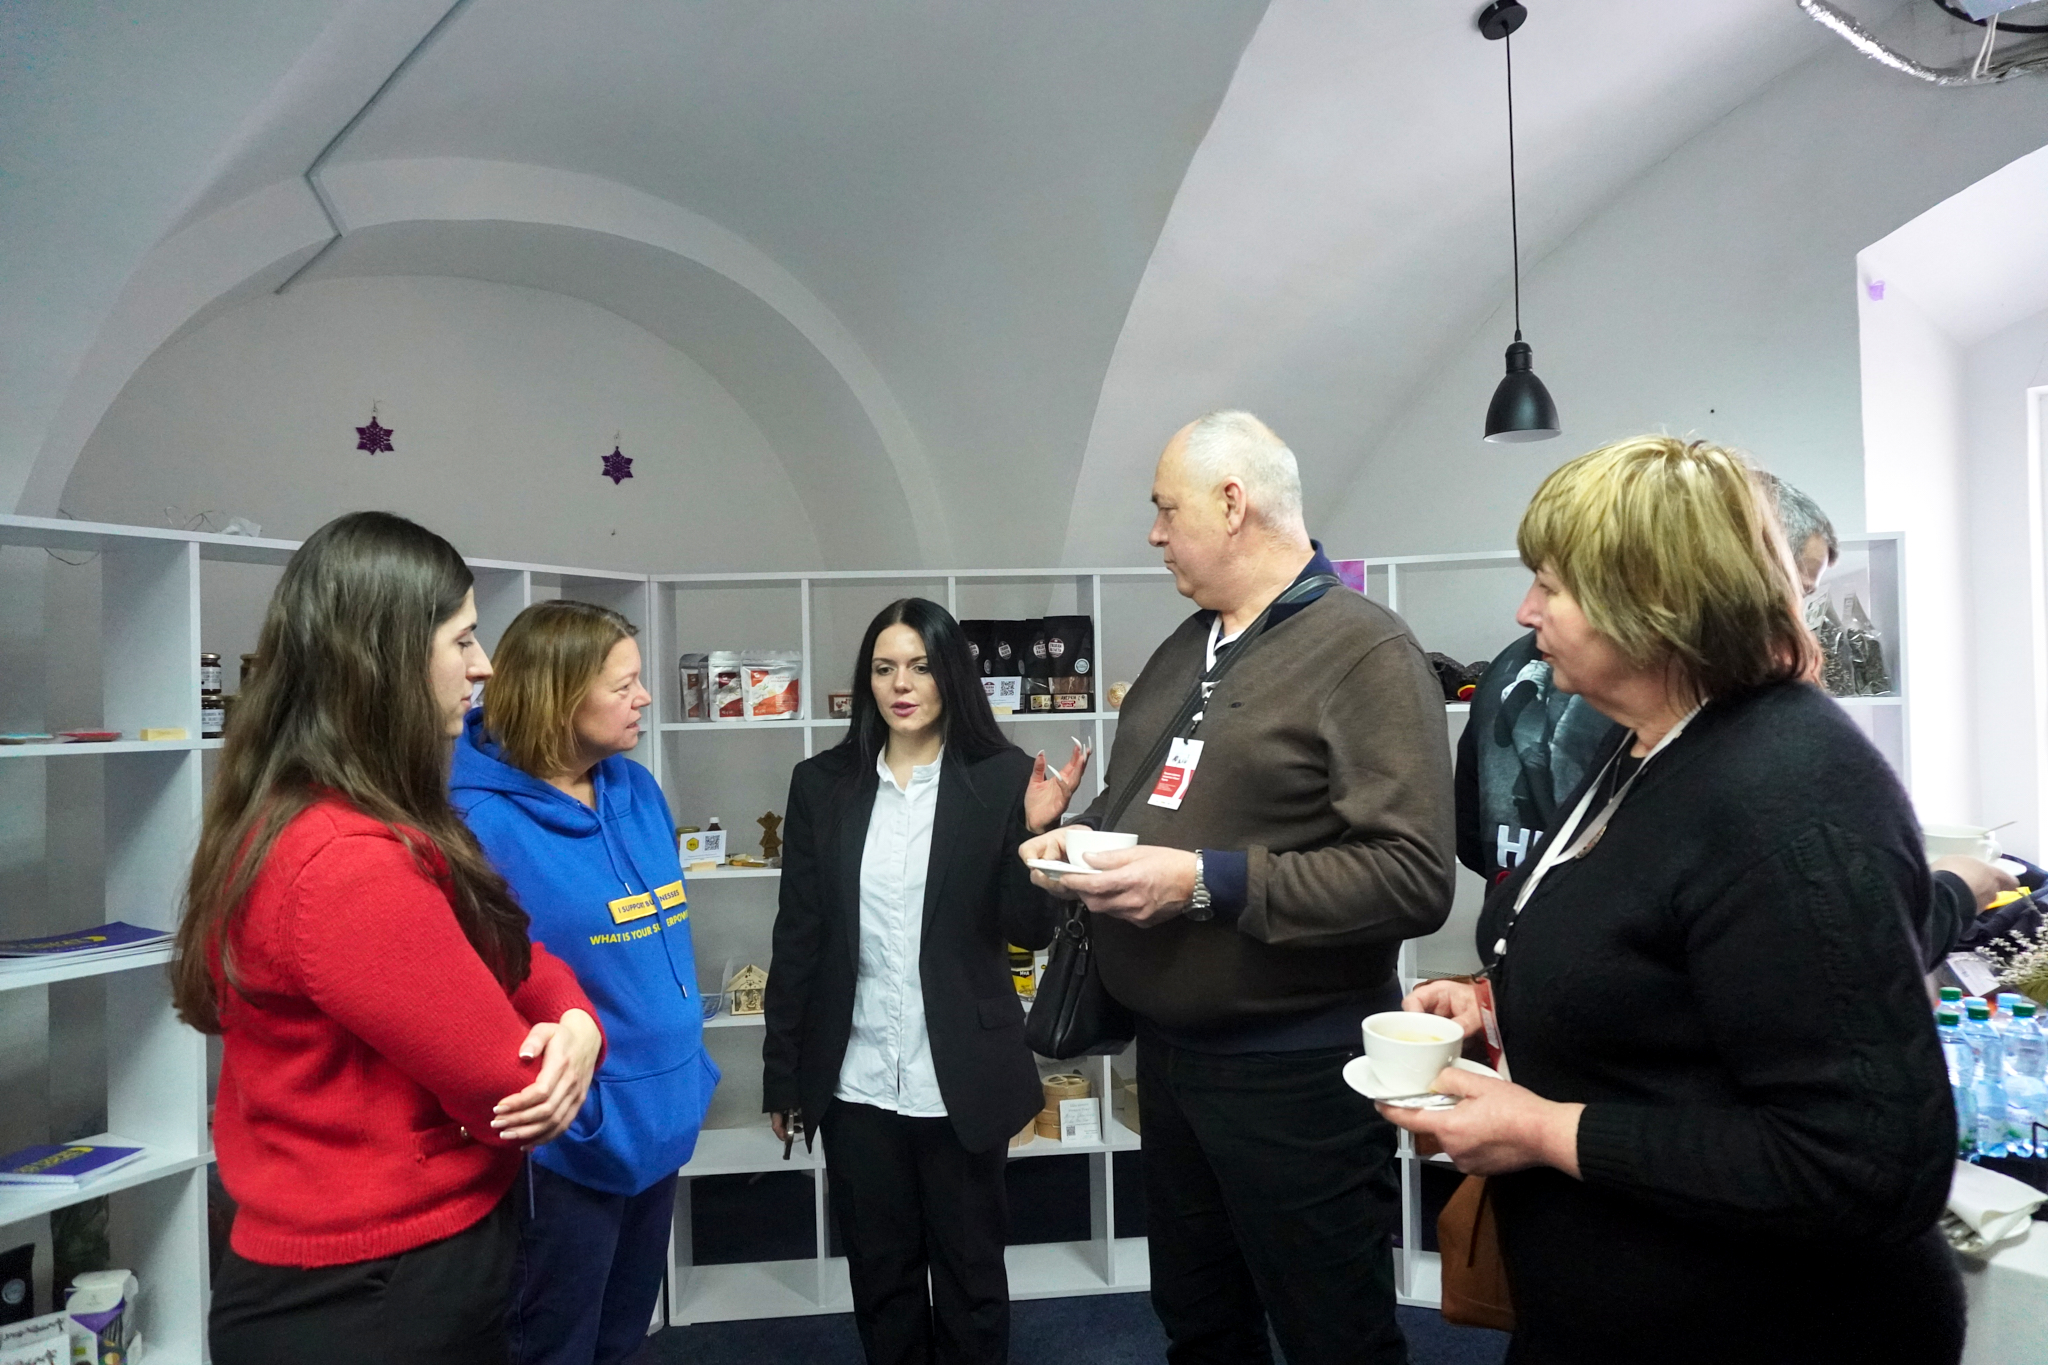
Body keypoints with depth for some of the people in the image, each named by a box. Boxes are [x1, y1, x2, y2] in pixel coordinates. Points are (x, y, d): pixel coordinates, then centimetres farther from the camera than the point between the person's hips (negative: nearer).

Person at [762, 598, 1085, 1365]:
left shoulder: (1002, 779, -7)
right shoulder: (822, 784, 0)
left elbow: (1030, 931, -7)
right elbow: (797, 936, 3)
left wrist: (1036, 832, -24)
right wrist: (781, 1073, 4)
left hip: (960, 1082, -2)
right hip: (857, 1081, 2)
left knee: (970, 1271, 17)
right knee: (879, 1274, 19)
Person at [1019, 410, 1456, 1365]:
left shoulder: (1365, 650, -16)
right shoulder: (1185, 648, 10)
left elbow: (1414, 877, -25)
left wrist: (1206, 883, -27)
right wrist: (1078, 839, 1)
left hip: (1295, 1070, -8)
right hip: (1167, 1050, 8)